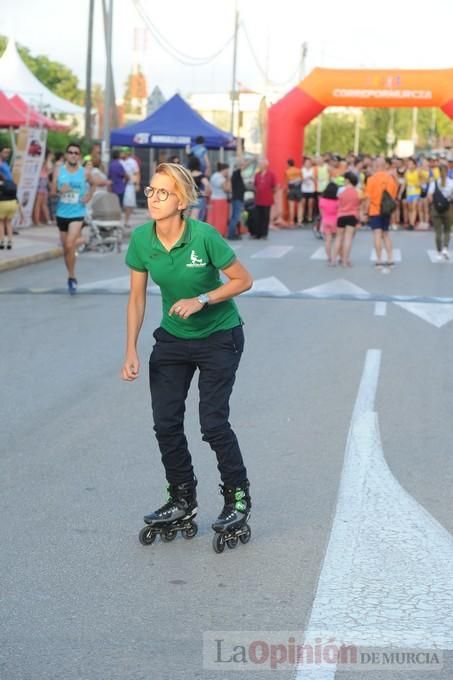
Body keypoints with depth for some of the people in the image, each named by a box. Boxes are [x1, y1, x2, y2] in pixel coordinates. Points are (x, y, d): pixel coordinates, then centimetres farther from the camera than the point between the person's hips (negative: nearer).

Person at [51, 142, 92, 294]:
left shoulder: (84, 172, -2)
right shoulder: (59, 172, 1)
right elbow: (52, 192, 3)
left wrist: (89, 196, 2)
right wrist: (59, 192, -18)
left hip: (77, 214, -3)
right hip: (61, 213, 3)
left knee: (70, 246, -18)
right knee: (66, 248, 11)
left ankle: (72, 279, -6)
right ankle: (71, 276, 27)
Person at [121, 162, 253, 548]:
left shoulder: (204, 236, -24)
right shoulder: (141, 239, -11)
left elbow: (243, 280, -13)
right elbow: (137, 297, -1)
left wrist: (201, 300, -25)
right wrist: (131, 351, -4)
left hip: (218, 338, -4)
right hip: (172, 338, 5)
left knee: (213, 422, -7)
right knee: (166, 423, 2)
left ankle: (238, 498, 15)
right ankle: (183, 501, 21)